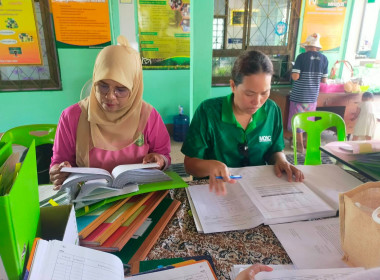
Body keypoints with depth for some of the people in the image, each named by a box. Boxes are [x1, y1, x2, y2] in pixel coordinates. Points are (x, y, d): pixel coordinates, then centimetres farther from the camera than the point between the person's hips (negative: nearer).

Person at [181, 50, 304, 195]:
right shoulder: (208, 111, -15)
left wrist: (280, 160, -11)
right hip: (217, 189, -2)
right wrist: (210, 165, -33)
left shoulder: (272, 111, -4)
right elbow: (190, 163, -12)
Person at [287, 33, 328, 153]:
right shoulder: (324, 59, 1)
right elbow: (324, 80, 3)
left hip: (299, 95, -4)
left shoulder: (302, 57, -11)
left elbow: (295, 77, -17)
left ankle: (300, 146, 12)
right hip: (313, 96, 4)